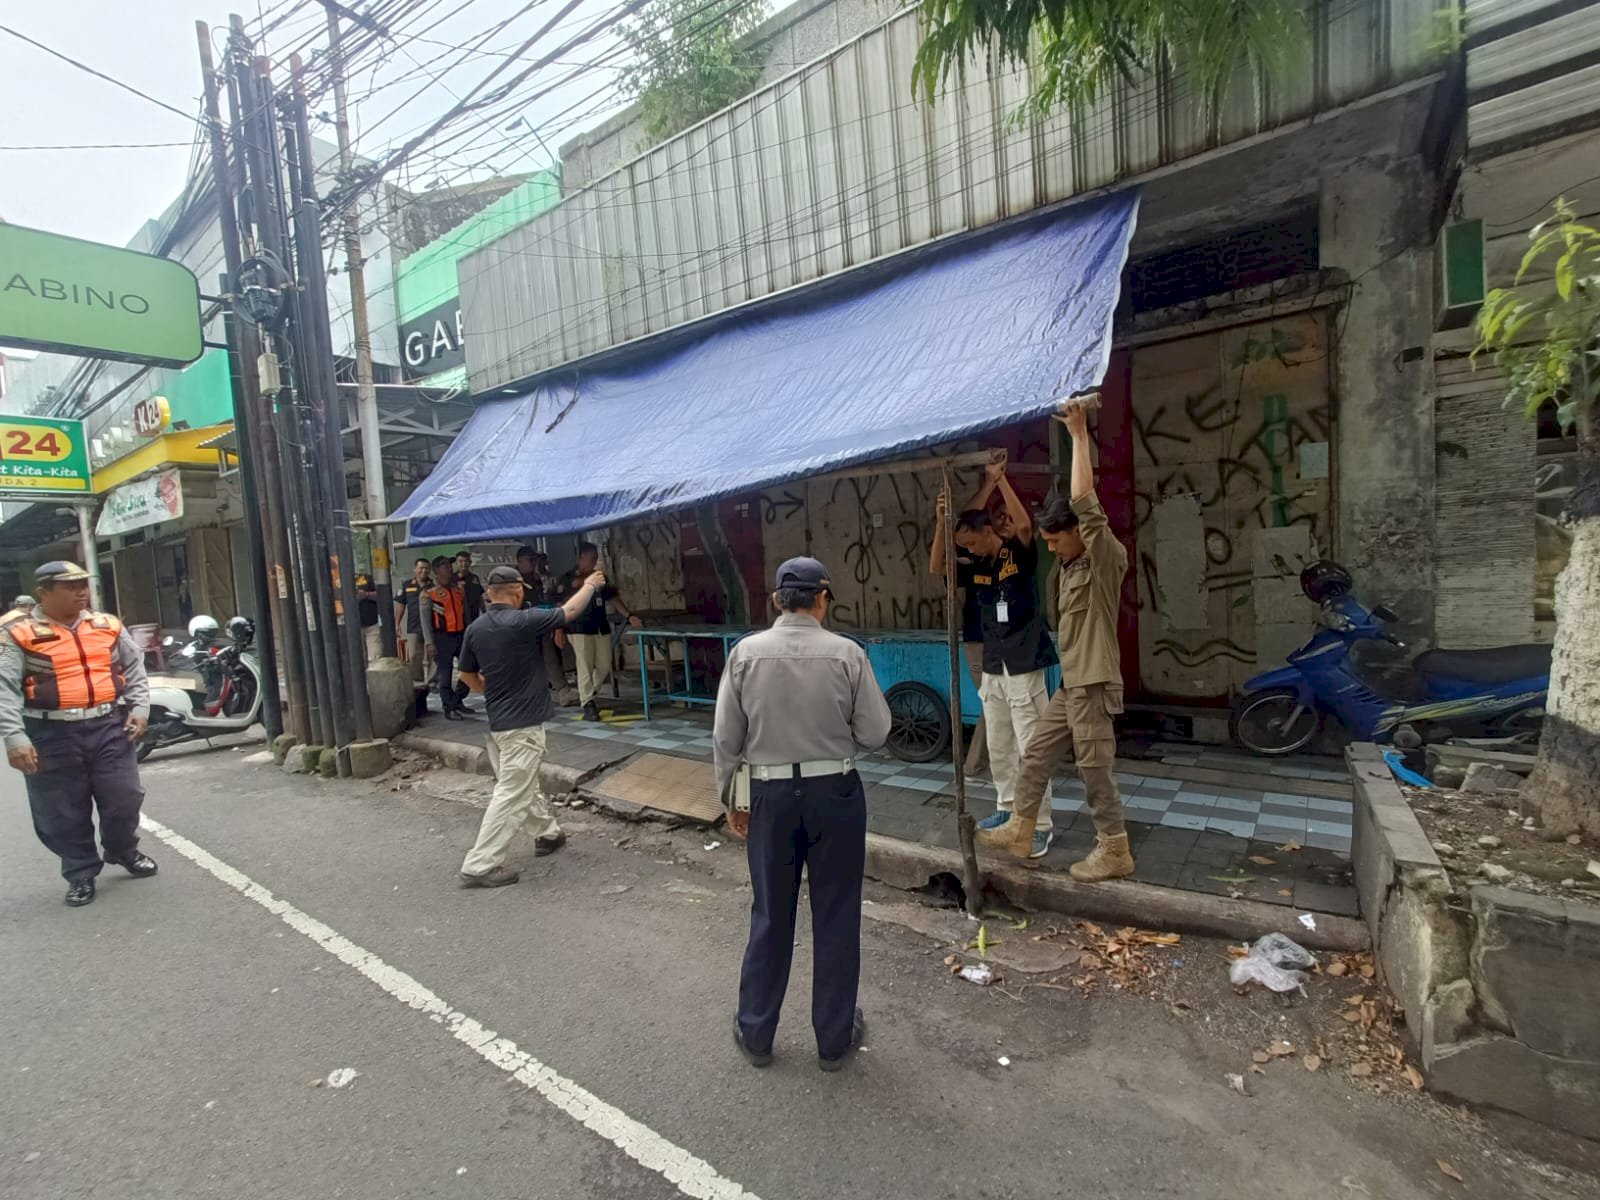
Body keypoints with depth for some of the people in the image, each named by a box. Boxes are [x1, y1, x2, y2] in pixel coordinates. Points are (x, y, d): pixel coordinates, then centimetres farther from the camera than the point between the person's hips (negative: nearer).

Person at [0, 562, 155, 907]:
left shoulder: (107, 625, 8)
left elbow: (135, 669, 13)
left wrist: (139, 708, 1)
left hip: (109, 727, 3)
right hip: (52, 736, -3)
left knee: (124, 799, 8)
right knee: (64, 813, 8)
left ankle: (123, 851, 33)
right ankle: (81, 873, 25)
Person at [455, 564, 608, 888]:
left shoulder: (475, 629, 2)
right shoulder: (524, 621, -18)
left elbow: (467, 674, 13)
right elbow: (570, 610, -4)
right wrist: (590, 585, 14)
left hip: (497, 721, 8)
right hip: (522, 722, -8)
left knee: (523, 783, 21)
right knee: (511, 794, -3)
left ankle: (548, 833, 38)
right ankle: (479, 865, 0)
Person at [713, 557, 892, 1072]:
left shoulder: (745, 653, -8)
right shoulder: (847, 653, -11)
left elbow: (726, 738, -3)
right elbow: (875, 733, -6)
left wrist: (727, 797, 10)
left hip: (771, 795, 1)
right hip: (835, 792, -1)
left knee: (771, 918, 17)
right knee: (835, 917, 15)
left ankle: (755, 1034, 33)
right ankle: (834, 1038, 31)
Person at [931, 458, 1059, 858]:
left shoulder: (1020, 555, -7)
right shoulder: (978, 569, 10)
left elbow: (1025, 525, -25)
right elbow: (936, 568, 5)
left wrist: (1000, 480, -21)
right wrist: (941, 523, -4)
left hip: (1024, 668, -7)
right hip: (992, 669, 7)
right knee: (998, 749, 14)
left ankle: (1042, 825, 4)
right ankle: (1008, 808, 29)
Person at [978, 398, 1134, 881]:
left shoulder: (1106, 560, -18)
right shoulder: (1072, 567, 11)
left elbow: (1086, 504, -26)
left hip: (1093, 686, -9)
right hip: (1069, 685, 9)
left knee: (1096, 770, 2)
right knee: (1036, 756, 13)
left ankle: (1115, 851, 18)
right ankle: (1019, 829, 25)